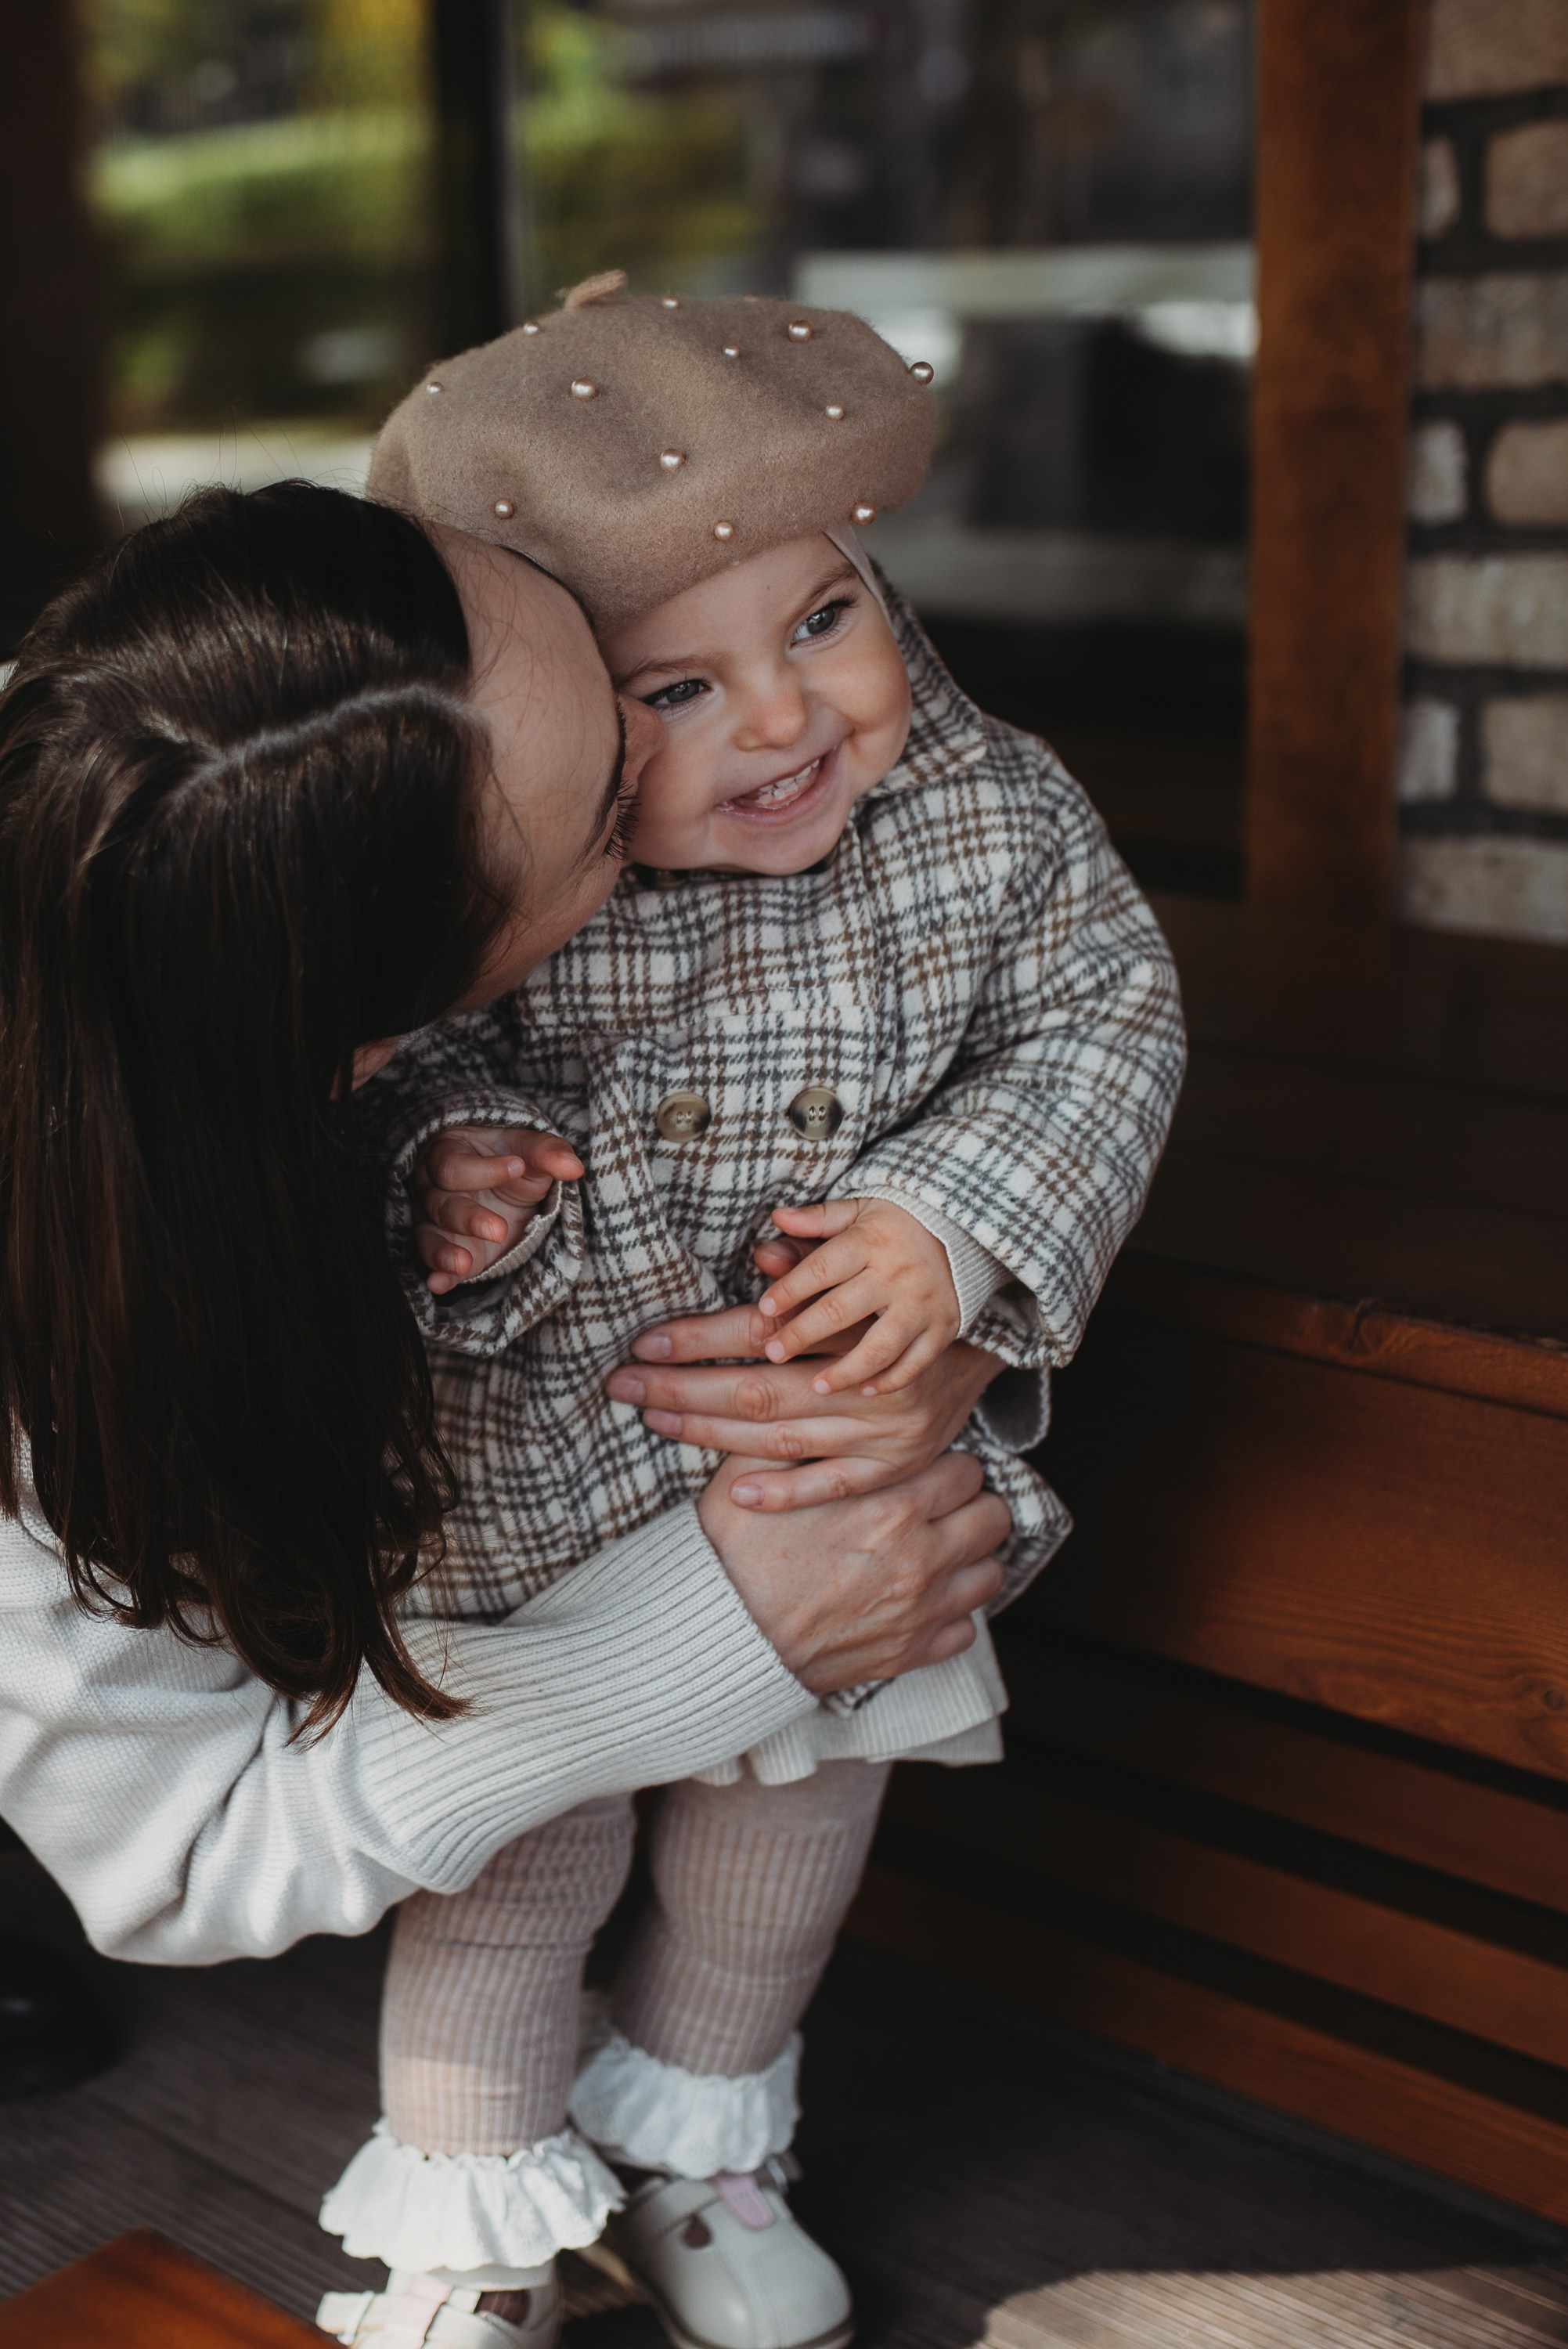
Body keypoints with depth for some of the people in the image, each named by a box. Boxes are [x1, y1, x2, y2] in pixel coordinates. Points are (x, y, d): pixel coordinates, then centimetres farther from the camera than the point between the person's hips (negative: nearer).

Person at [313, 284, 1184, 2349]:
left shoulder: (992, 817, -17)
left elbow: (1104, 1024, -8)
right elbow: (415, 1063, -8)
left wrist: (958, 1226, -23)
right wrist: (447, 1162, -30)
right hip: (544, 1467, -3)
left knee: (796, 1816, 23)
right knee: (520, 1847, 13)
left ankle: (692, 2143, 53)